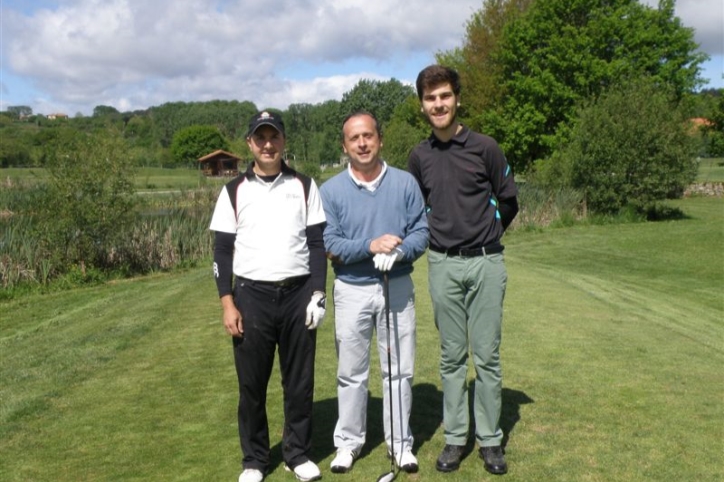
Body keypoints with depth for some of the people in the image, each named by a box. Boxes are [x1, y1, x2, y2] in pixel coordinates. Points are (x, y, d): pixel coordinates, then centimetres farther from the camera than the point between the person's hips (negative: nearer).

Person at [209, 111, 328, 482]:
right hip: (252, 297, 0)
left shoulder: (304, 187, 6)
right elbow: (222, 251, 2)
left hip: (298, 294, 1)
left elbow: (318, 243, 4)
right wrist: (227, 304, -5)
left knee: (300, 381, 8)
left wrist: (318, 294, -4)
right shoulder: (234, 191, 4)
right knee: (252, 384, 7)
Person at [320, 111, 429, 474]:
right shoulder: (331, 190, -2)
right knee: (352, 372, 10)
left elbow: (422, 231, -4)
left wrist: (399, 252, -23)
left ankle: (400, 442, 24)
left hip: (398, 287, 1)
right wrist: (371, 246, -22)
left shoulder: (405, 183, 0)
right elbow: (329, 245, -8)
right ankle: (348, 441, 27)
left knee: (399, 369, 9)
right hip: (352, 291, 0)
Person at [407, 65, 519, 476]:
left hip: (485, 263, -2)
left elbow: (508, 202, 4)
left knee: (487, 356, 3)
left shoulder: (484, 147, -5)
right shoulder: (420, 156, 6)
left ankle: (491, 440, 17)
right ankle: (455, 438, 20)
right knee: (452, 357, 9)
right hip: (443, 266, 3)